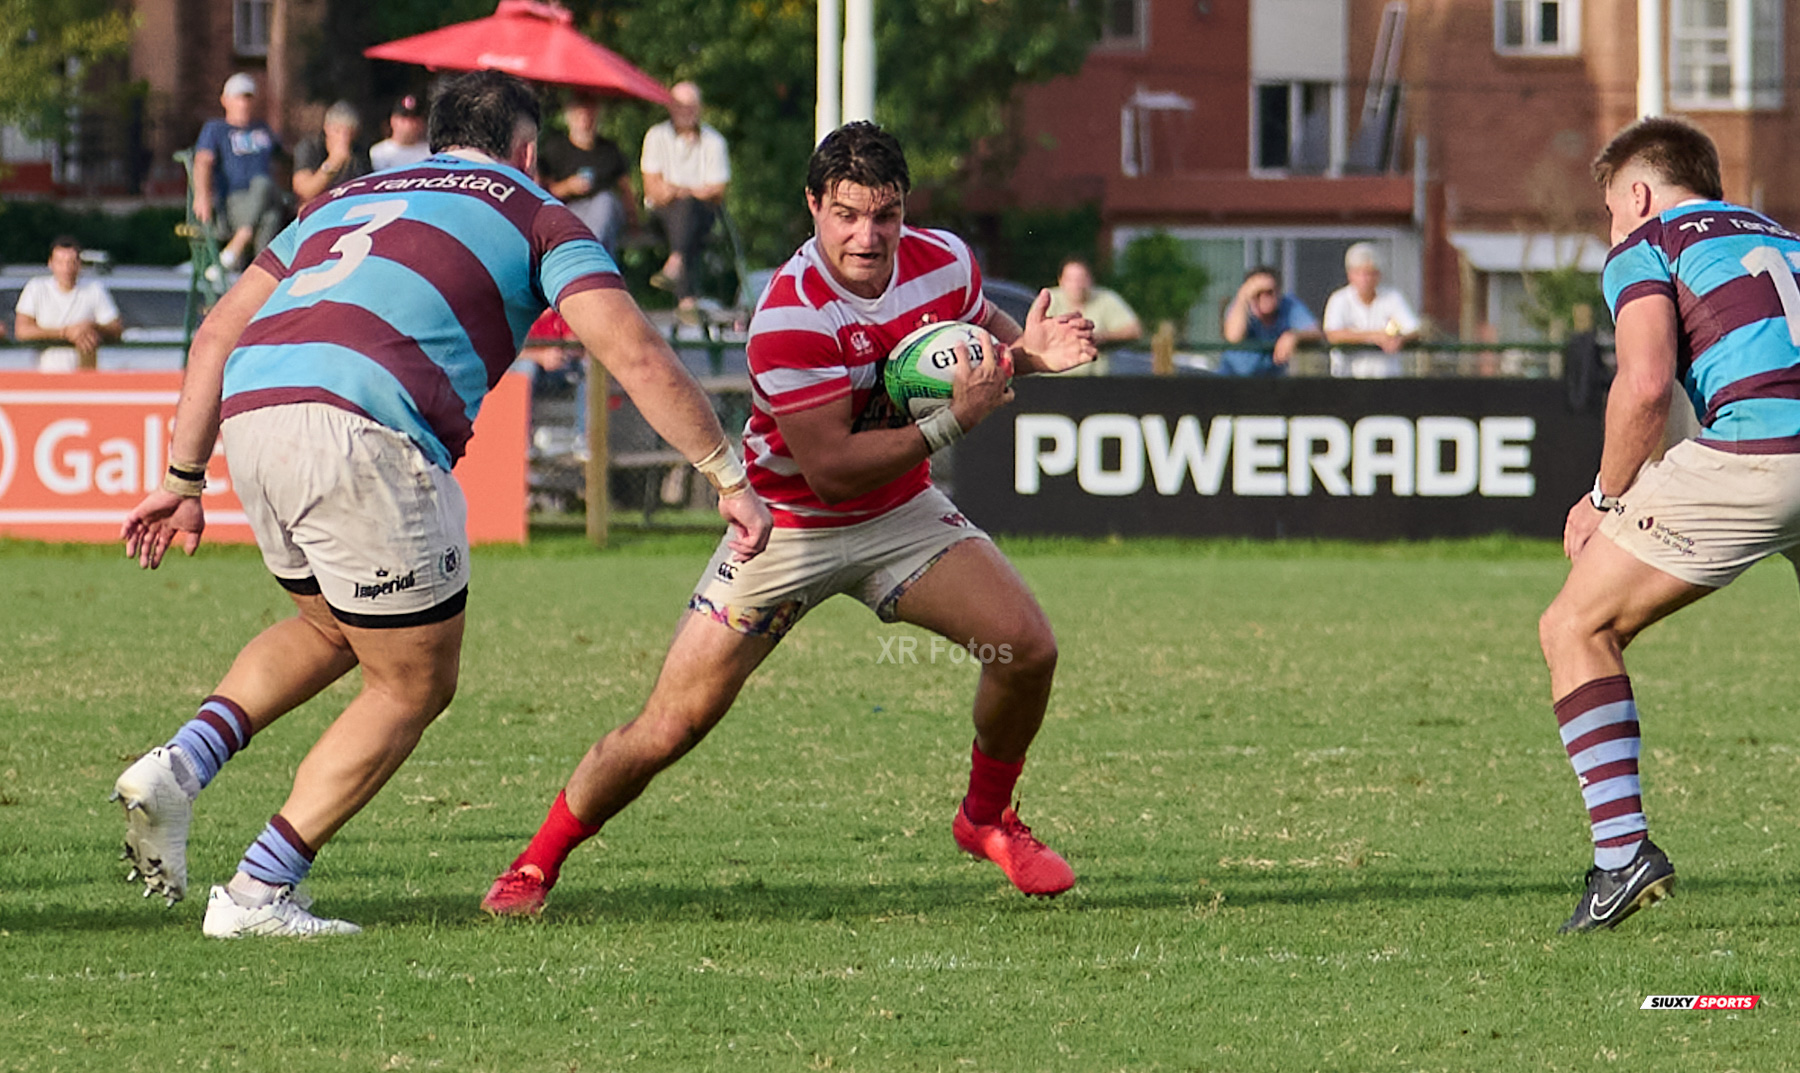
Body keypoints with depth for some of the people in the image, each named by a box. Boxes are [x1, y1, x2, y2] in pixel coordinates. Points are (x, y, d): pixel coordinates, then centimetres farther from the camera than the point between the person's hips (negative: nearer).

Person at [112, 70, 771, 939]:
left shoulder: (348, 198, 33)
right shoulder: (533, 215, 17)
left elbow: (218, 332, 26)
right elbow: (635, 357, 5)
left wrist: (183, 479, 27)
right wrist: (729, 478, 9)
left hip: (251, 411, 6)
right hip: (361, 434, -6)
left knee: (331, 628, 32)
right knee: (414, 684, 11)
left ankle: (179, 766, 11)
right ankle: (258, 893, 5)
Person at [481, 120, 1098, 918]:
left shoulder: (944, 262, -11)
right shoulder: (790, 315, -30)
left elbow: (983, 331, 14)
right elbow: (832, 469, -31)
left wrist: (1032, 351, -10)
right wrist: (953, 420, -34)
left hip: (902, 510, 5)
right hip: (789, 529, -5)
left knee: (1026, 645, -13)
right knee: (670, 727, -9)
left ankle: (987, 819, 14)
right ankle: (537, 864, 12)